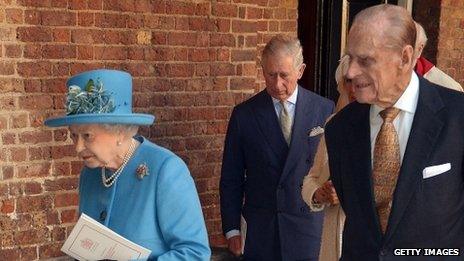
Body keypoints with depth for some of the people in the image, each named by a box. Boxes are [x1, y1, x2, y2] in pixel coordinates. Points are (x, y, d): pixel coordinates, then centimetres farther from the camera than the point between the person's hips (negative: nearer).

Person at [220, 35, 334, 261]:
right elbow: (231, 178, 2)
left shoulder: (325, 110, -3)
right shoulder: (244, 114, -1)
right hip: (259, 231, 1)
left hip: (308, 227, 0)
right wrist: (231, 229, -1)